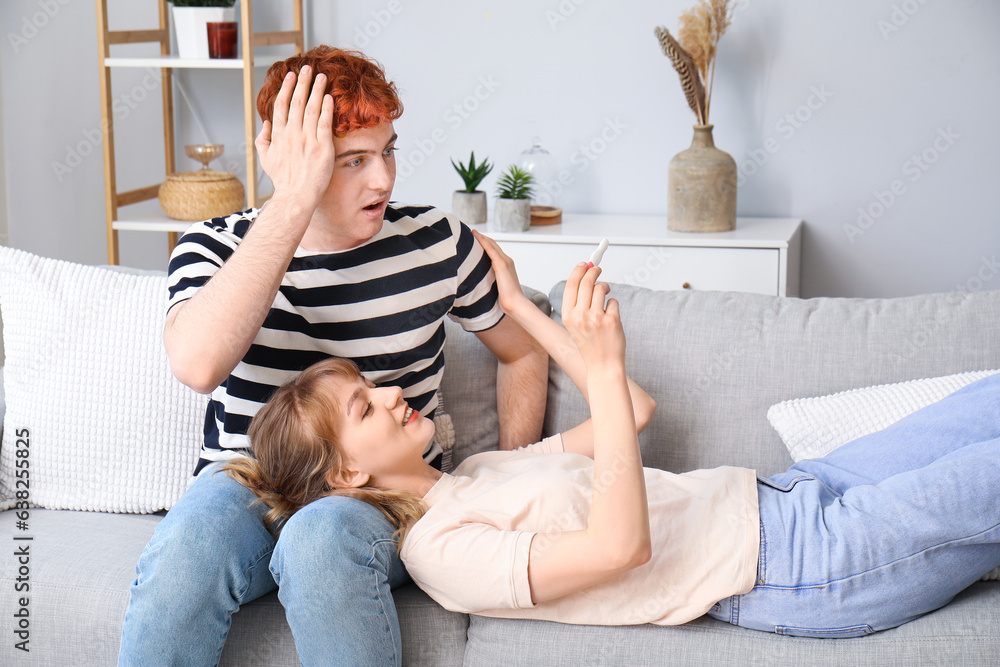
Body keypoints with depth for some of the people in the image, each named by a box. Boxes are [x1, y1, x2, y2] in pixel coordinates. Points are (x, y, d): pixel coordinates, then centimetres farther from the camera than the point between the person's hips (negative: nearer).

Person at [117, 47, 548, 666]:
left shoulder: (436, 242, -1)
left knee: (321, 537, -35)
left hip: (386, 500, 0)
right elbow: (198, 364, -28)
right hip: (248, 487, 0)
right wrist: (293, 203, -27)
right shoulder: (215, 248, -4)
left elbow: (524, 353, 16)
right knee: (190, 537, -35)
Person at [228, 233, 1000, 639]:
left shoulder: (481, 471, 13)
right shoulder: (443, 549, -16)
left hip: (783, 496, 9)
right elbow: (620, 544, -29)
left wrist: (517, 303, 21)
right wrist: (604, 367, -31)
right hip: (804, 568, -9)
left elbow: (636, 411, 18)